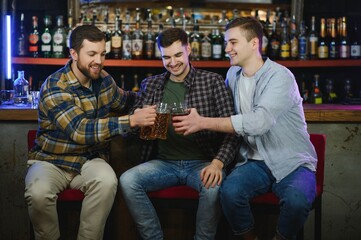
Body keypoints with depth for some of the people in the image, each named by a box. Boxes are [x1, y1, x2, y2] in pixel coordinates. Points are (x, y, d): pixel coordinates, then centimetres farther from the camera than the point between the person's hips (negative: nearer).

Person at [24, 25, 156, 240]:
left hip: (90, 160, 4)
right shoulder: (55, 87, -19)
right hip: (51, 161, -4)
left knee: (107, 181, -31)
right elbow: (79, 130, -32)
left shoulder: (104, 79, 2)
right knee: (39, 193, -35)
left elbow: (123, 100, 25)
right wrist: (131, 121, -38)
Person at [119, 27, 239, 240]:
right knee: (127, 180, -24)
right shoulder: (151, 85, 11)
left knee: (213, 186, -34)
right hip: (164, 162, 3)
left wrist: (218, 162, -22)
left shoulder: (213, 82, 1)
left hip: (201, 162, -2)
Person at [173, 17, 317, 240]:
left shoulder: (280, 77, -16)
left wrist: (203, 123, -28)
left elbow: (259, 122, -30)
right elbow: (230, 117, 19)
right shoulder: (233, 74, 6)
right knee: (229, 192, -27)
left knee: (296, 199, -34)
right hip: (256, 161, 4)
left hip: (293, 162, -4)